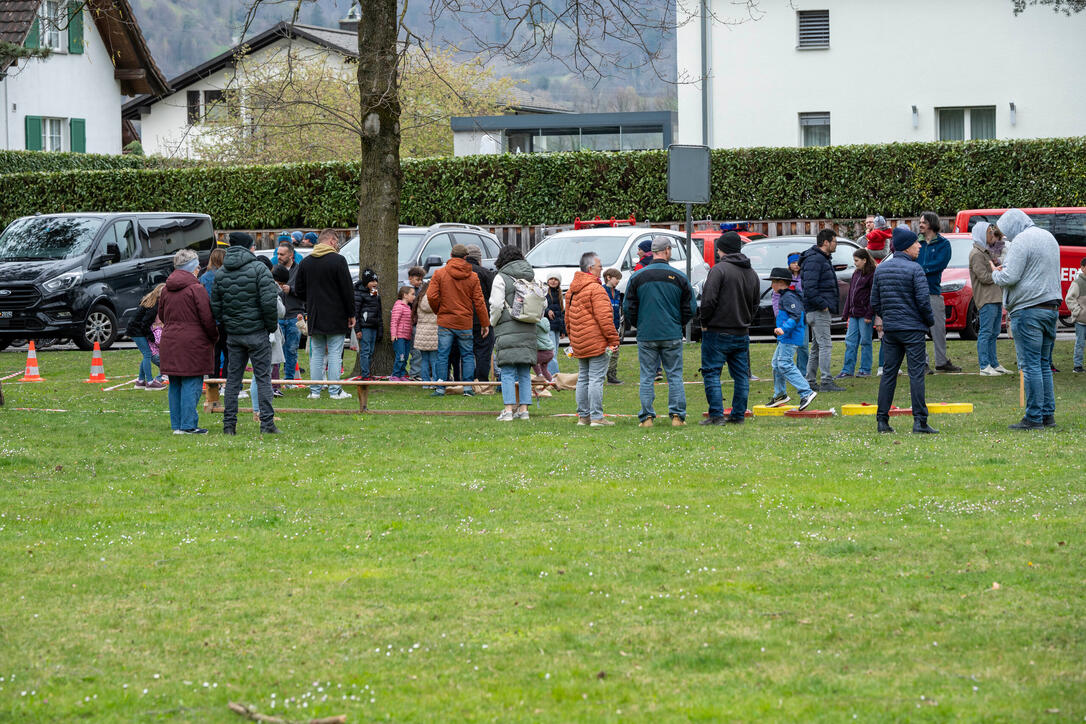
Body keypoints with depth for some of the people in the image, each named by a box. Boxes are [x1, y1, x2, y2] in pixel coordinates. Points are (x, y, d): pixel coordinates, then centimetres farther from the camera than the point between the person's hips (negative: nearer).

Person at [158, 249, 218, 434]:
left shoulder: (166, 290, 9)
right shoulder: (196, 289, -11)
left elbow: (161, 315, 18)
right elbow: (207, 318, -11)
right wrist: (215, 337, 4)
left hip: (170, 341, 7)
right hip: (192, 342, -7)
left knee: (175, 384, 11)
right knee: (191, 383, -4)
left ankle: (177, 424, 15)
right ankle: (188, 425, -7)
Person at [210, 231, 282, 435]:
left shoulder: (221, 273, 7)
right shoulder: (258, 269, -9)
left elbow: (215, 306, 8)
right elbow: (269, 301, -16)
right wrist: (272, 325, -2)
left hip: (233, 334, 5)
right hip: (256, 332, -5)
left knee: (233, 378, 10)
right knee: (263, 377, 0)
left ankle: (229, 424, 8)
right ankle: (267, 422, -3)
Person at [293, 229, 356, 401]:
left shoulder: (305, 262, 6)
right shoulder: (338, 260, -9)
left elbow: (298, 291, 9)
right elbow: (348, 290, -9)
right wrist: (351, 314, -1)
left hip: (314, 318, 4)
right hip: (335, 317, -4)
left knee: (316, 354, 9)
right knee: (335, 355, -1)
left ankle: (315, 391, 7)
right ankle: (335, 391, -2)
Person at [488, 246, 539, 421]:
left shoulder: (501, 278, -5)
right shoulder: (532, 277, 11)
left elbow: (496, 306, -11)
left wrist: (493, 322, 6)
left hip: (508, 328, -5)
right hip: (529, 330, 5)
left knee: (508, 372, -4)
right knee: (524, 373, 9)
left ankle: (509, 410, -10)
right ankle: (523, 409, 8)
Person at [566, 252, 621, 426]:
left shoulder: (572, 290, 14)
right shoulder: (596, 289, -14)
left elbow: (568, 318, 21)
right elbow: (604, 318, -18)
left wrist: (572, 339, 27)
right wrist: (613, 339, -13)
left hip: (579, 344, 8)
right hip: (597, 343, -8)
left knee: (583, 378, 13)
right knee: (596, 379, -7)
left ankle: (583, 416, 16)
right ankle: (596, 417, -8)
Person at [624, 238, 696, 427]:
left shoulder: (637, 277, -2)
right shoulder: (679, 277, -2)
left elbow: (628, 308, 1)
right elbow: (691, 309, 3)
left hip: (646, 335, 0)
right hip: (672, 336, 0)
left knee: (647, 377, 5)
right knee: (675, 376, 7)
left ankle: (647, 417, 2)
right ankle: (677, 415, 4)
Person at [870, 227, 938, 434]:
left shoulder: (880, 269, 8)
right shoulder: (914, 269, -11)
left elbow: (875, 302, 11)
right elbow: (923, 301, -13)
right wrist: (929, 322, 3)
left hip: (890, 330, 6)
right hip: (913, 329, -6)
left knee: (888, 373, 10)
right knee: (916, 374, -5)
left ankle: (882, 420, 8)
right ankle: (920, 421, -8)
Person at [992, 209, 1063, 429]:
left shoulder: (1021, 242, -11)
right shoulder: (1049, 238, 18)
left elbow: (1009, 277, -18)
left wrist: (995, 273, 4)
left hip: (1028, 310, -9)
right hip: (1051, 307, 9)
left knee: (1030, 365, -7)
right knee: (1044, 364, 13)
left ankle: (1034, 418, -8)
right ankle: (1048, 415, 13)